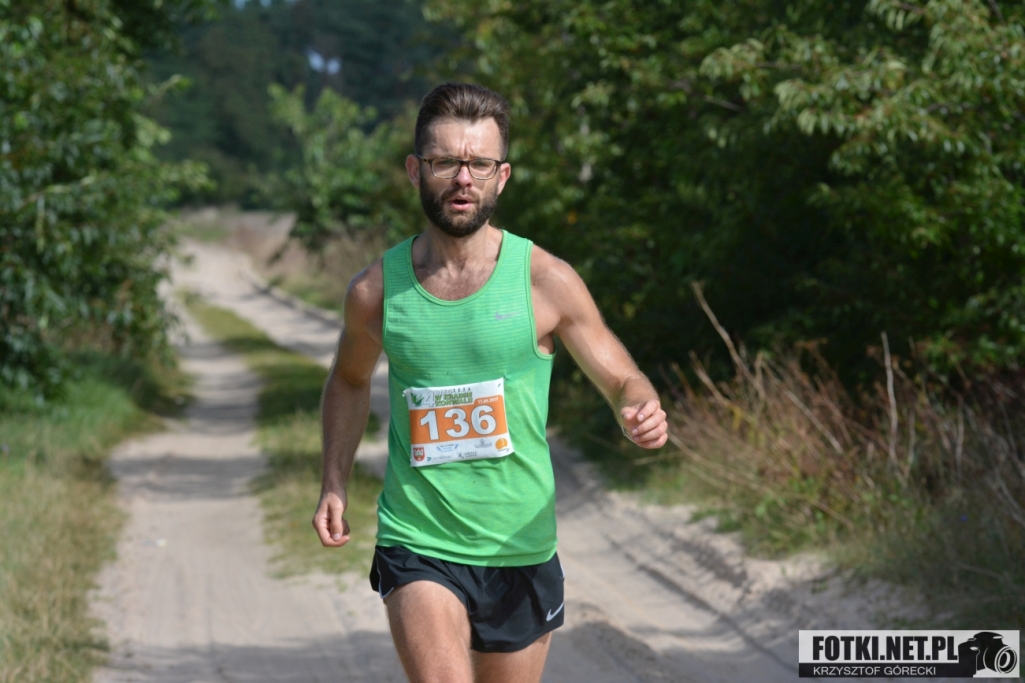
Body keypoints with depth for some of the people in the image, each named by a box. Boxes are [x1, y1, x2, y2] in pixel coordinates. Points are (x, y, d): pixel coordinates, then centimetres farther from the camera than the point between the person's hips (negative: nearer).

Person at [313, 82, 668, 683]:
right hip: (416, 545, -1)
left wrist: (644, 414, -23)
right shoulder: (376, 290, -2)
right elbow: (350, 380, 19)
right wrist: (335, 483, 9)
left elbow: (623, 381, 0)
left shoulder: (547, 282, -7)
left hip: (520, 549, 1)